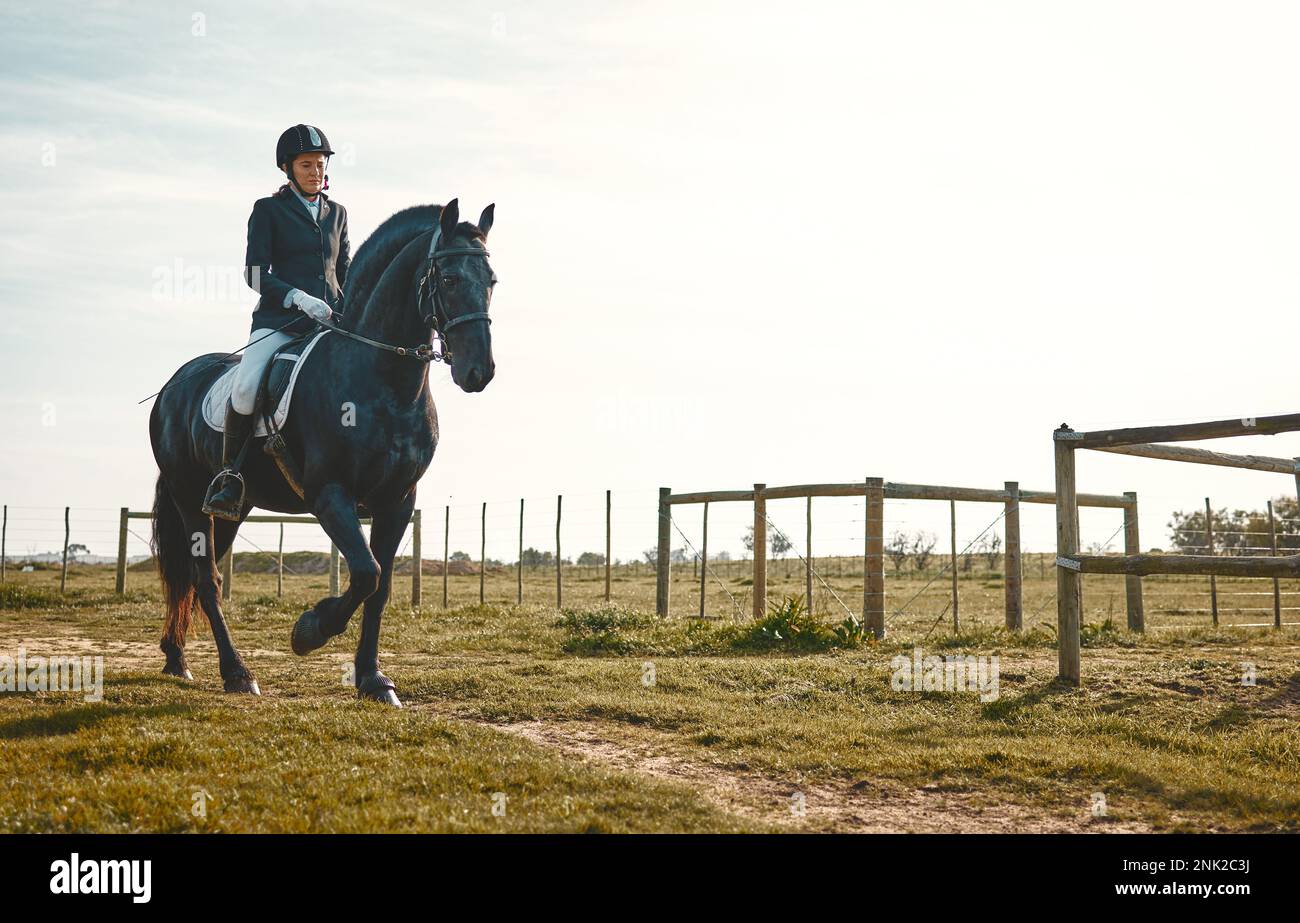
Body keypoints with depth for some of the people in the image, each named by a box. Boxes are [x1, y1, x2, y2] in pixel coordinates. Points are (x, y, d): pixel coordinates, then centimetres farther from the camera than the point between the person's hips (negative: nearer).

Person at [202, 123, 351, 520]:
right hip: (279, 319, -4)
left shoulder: (337, 213, 20)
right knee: (246, 390, -27)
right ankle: (229, 474, -8)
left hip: (331, 320, 4)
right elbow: (255, 274, -2)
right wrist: (299, 298, -17)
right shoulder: (268, 210, 7)